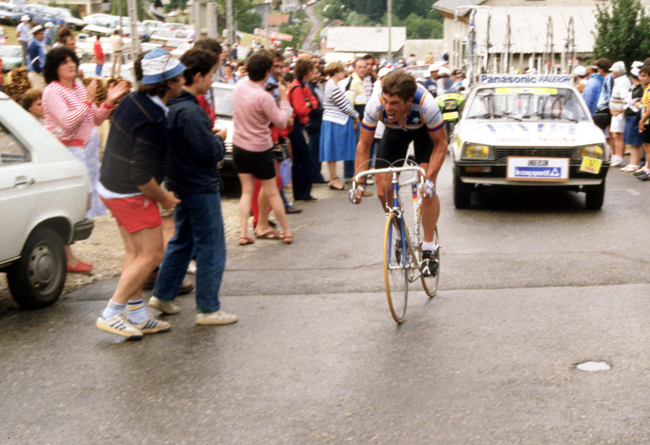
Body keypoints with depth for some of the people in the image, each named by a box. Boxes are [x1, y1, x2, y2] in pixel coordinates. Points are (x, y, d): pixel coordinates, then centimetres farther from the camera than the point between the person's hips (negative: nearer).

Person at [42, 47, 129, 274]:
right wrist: (88, 100, -19)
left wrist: (108, 102, 1)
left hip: (87, 150, 9)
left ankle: (68, 256, 18)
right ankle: (67, 258, -2)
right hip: (68, 152, -8)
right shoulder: (53, 91, -11)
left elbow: (96, 120, 15)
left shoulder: (79, 87, 13)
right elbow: (67, 121, -22)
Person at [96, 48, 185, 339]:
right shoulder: (153, 121, -27)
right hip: (132, 195, -10)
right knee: (151, 254, -1)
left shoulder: (133, 100, 3)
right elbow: (142, 176, -26)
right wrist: (163, 198, -10)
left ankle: (137, 316, 23)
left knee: (135, 253, 16)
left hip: (113, 187, 10)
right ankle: (111, 314, 3)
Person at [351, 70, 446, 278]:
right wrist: (359, 183, -27)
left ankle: (428, 250, -7)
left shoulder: (426, 105, -41)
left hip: (424, 130, -2)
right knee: (383, 190, -8)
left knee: (427, 190, -18)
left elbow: (441, 143, -25)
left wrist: (429, 180, -34)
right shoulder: (375, 105, -36)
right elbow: (364, 145, -21)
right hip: (395, 130, 2)